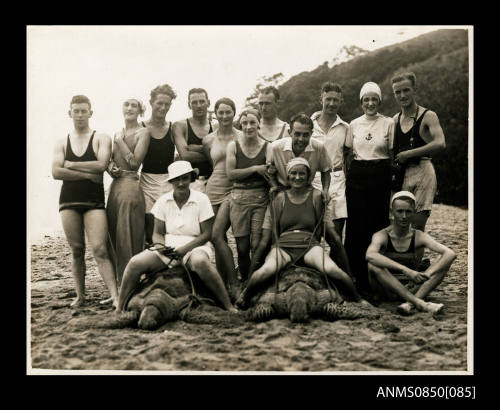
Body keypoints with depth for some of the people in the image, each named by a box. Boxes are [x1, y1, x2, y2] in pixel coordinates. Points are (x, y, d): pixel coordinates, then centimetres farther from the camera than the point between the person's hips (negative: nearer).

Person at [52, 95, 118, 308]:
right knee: (77, 250, 5)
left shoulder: (101, 138, 6)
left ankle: (115, 296, -17)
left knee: (100, 249, -12)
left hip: (94, 201, -2)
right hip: (69, 201, 3)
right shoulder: (62, 143, 13)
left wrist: (70, 164, -4)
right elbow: (56, 172, -2)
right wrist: (88, 174, -8)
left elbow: (101, 165, -11)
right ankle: (80, 296, 12)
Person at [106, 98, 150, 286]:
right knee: (113, 234, 9)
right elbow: (109, 159, 18)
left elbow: (135, 162, -13)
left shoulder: (142, 133, -3)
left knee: (128, 237, -7)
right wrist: (110, 166, -5)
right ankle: (118, 282, 18)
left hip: (131, 184, -7)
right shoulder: (117, 134, 17)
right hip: (115, 184, 7)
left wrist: (120, 141, -6)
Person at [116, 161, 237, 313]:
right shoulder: (163, 201, 4)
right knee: (135, 263, -21)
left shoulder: (201, 199, -4)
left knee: (200, 261, -40)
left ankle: (228, 306, -30)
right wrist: (161, 245, -16)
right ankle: (119, 309, -6)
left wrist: (185, 249, -18)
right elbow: (157, 233, 8)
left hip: (194, 246, -3)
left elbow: (206, 234, -5)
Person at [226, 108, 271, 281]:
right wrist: (255, 169, -9)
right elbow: (230, 173, -4)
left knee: (258, 245, -8)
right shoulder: (233, 146, 7)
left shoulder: (267, 147, 3)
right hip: (239, 198, 1)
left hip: (261, 197, -1)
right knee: (242, 246, 2)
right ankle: (245, 281, 18)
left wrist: (266, 172, -19)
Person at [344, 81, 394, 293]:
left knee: (378, 222, -2)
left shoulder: (389, 123, 2)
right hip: (357, 176, 2)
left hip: (380, 175, -2)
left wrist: (393, 178, -4)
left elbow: (392, 154, 4)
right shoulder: (354, 125, 9)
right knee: (356, 224, -1)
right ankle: (356, 274, 8)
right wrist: (347, 176, 8)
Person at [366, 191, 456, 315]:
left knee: (445, 262, -14)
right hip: (388, 289, -3)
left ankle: (410, 303, -34)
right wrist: (405, 270, -42)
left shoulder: (419, 237, -2)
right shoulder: (382, 236, -10)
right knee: (372, 264, -33)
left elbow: (450, 254, -14)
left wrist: (427, 274, -31)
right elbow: (370, 255, -35)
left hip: (412, 288, 3)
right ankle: (420, 303, -39)